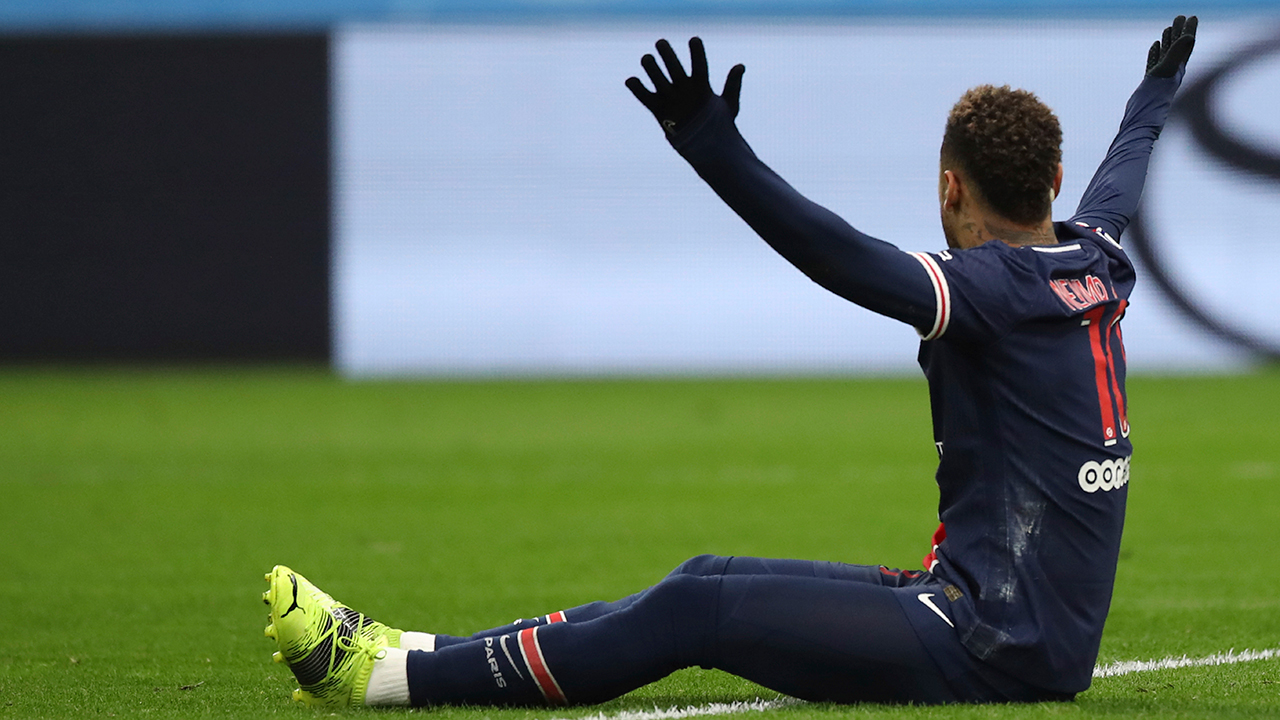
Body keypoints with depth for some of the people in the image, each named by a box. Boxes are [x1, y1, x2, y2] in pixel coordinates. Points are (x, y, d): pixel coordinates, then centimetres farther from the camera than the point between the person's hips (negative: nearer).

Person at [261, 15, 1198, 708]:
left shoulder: (996, 289, -14)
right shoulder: (1098, 264, 12)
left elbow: (845, 260, -30)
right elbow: (1118, 181, 34)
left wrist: (717, 151, -35)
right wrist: (1156, 95, 55)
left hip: (996, 646, -9)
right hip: (1048, 634, 9)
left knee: (693, 612, -13)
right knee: (712, 579, 10)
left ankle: (381, 675, -14)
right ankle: (421, 653, 11)